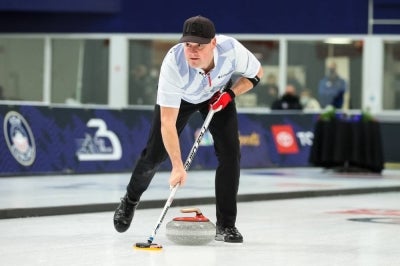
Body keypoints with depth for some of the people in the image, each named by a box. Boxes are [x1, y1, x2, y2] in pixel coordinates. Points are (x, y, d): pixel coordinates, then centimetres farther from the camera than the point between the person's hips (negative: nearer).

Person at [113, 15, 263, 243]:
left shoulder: (231, 49, -37)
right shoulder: (173, 64, -42)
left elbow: (256, 73, -12)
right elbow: (167, 122, -41)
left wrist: (230, 94, -26)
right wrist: (178, 166, -46)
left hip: (217, 96, 2)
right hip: (180, 97, -1)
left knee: (230, 153, -13)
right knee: (155, 153, 1)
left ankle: (226, 226, -4)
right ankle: (130, 200, 33)